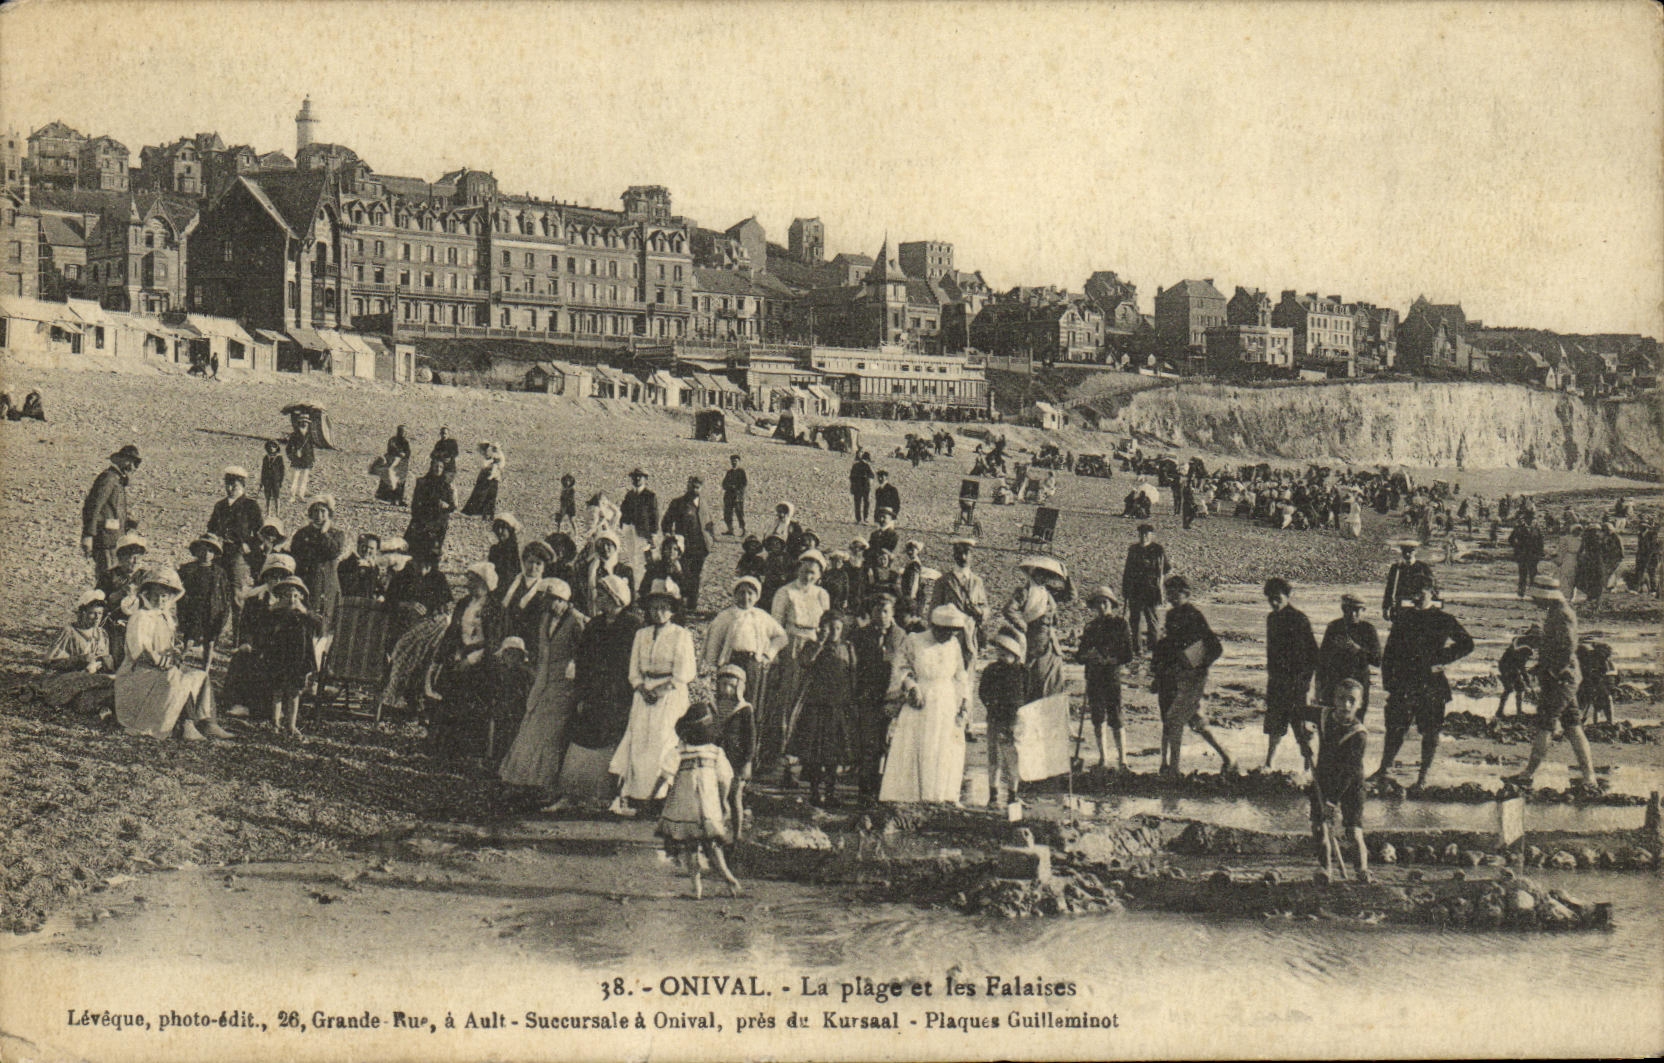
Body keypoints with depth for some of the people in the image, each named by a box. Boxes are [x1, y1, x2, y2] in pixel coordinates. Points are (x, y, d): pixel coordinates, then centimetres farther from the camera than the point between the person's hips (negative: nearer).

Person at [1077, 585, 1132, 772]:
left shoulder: (1120, 623, 1)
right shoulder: (1090, 626, 14)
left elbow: (1127, 654, -4)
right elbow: (1080, 656, 14)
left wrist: (1109, 660, -18)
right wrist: (1086, 656, -10)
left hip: (1112, 674, -5)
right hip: (1093, 676, 5)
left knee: (1115, 717, -9)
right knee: (1097, 717, 7)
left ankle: (1122, 759, -6)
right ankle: (1103, 758, 17)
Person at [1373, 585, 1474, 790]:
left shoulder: (1443, 620, 1)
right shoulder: (1404, 618, 10)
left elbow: (1466, 644, 6)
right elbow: (1390, 651, 12)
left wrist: (1441, 660, -4)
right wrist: (1388, 681, 4)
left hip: (1431, 683, -2)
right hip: (1403, 684, 2)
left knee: (1430, 732, 2)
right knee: (1395, 728, 3)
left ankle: (1424, 775, 11)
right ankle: (1384, 769, 14)